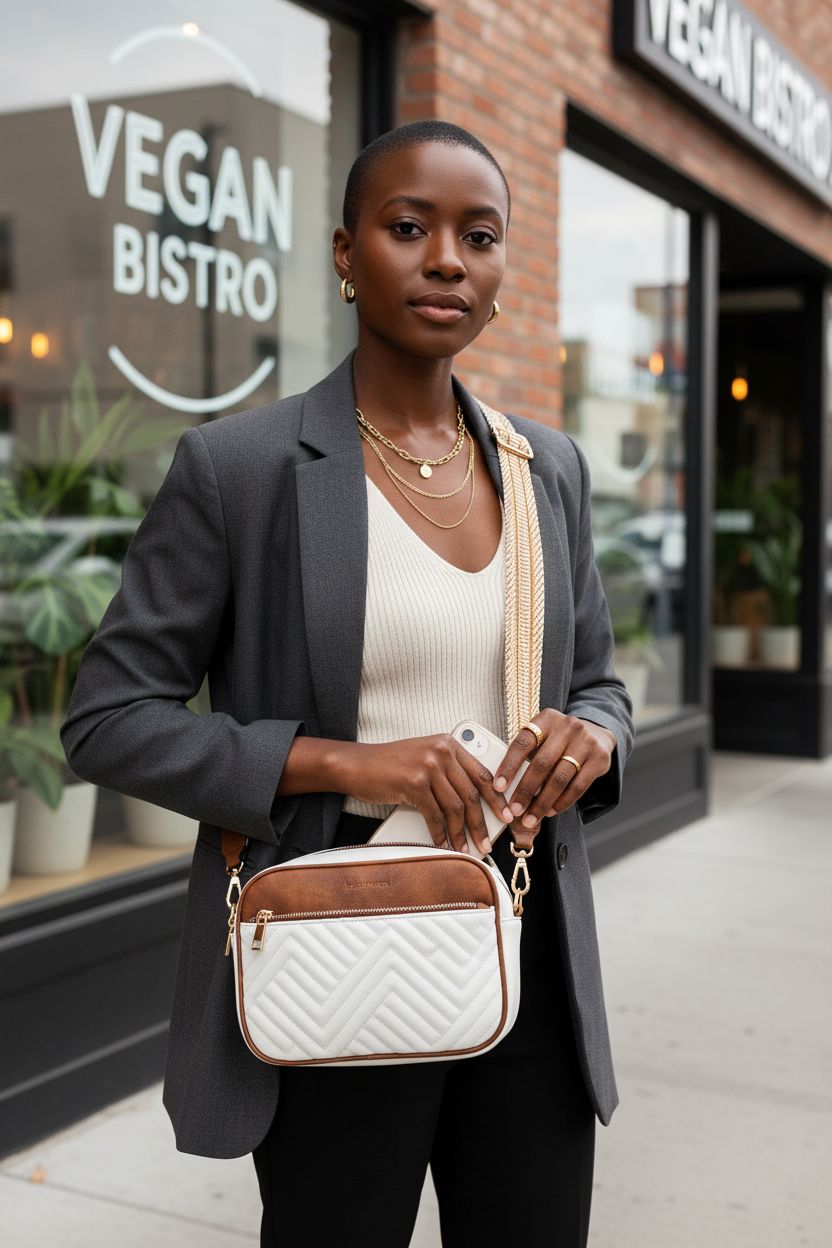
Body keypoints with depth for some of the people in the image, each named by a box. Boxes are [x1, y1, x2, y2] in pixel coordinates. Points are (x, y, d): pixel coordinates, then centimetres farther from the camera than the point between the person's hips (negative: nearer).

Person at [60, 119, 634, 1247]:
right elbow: (108, 719, -8)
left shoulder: (551, 467, 6)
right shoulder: (236, 465, -9)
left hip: (531, 962, 5)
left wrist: (590, 733, -8)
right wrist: (339, 762, -20)